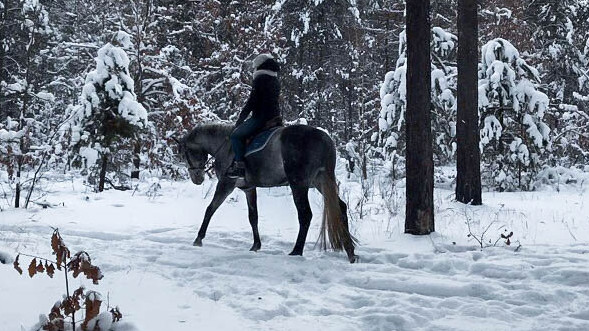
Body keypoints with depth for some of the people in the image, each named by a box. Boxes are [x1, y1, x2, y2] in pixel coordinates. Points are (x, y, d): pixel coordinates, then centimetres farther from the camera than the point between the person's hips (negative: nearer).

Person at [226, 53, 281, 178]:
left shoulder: (260, 79, -8)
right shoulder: (276, 82, 16)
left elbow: (251, 102, -11)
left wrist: (240, 119, -3)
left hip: (260, 117, -9)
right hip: (275, 117, 9)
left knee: (236, 135, -9)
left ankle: (240, 166, -20)